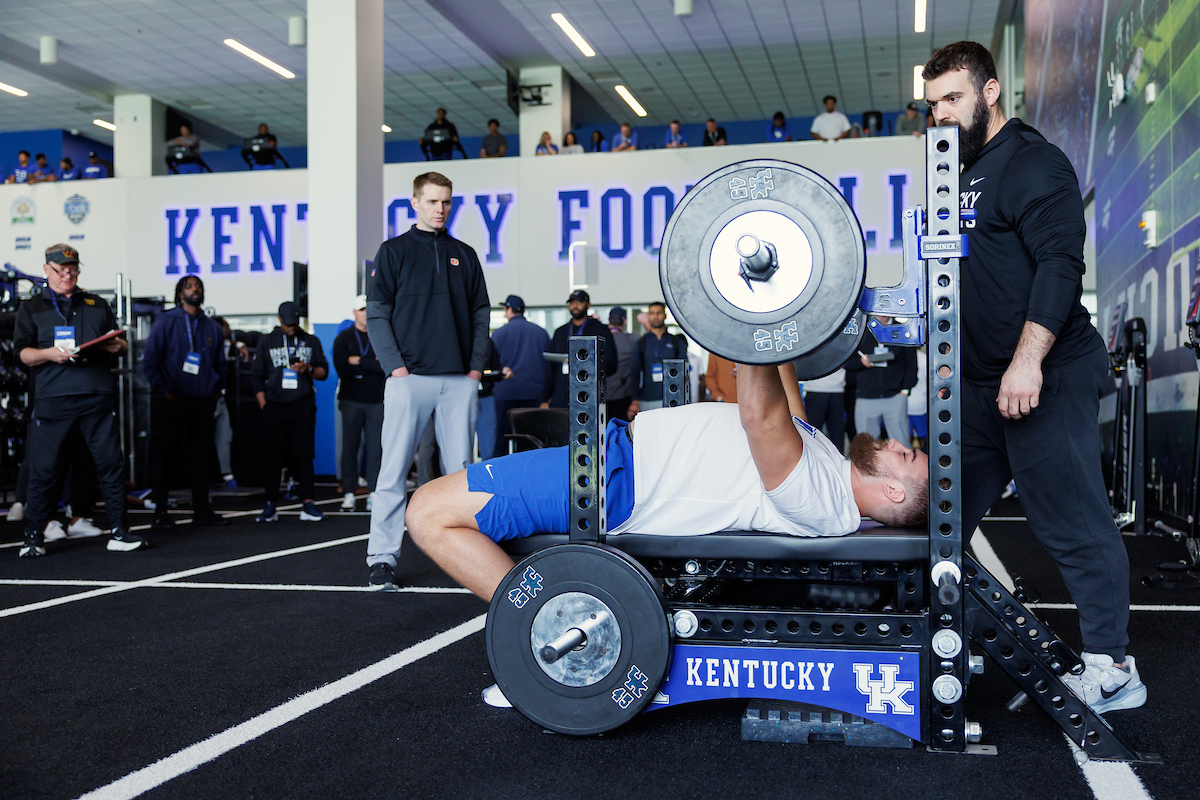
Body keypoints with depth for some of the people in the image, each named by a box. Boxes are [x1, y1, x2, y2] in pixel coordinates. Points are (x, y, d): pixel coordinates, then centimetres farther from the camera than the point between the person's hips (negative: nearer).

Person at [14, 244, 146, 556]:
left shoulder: (98, 305, 20)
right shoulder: (31, 308, 14)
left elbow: (120, 343, 23)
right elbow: (23, 353, 5)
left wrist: (119, 346, -1)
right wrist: (49, 354, -15)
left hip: (98, 399, 2)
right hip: (53, 399, -2)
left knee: (111, 464, -1)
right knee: (44, 470, 0)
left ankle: (119, 533, 5)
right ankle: (32, 536, 12)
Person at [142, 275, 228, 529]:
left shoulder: (212, 327, 12)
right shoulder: (166, 323, -1)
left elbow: (220, 363, 19)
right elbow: (150, 360, -5)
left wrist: (217, 390, 6)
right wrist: (163, 391, -10)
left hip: (203, 403, 4)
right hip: (171, 402, -4)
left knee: (201, 456, 7)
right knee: (164, 456, 1)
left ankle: (202, 510, 13)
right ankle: (160, 512, 7)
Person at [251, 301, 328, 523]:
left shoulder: (311, 341, 13)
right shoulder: (267, 342, 12)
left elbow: (324, 372, 12)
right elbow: (257, 376, 11)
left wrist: (308, 369, -9)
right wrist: (264, 406, 1)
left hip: (303, 407, 0)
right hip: (275, 407, 0)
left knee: (304, 455, -3)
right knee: (273, 456, 0)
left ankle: (307, 504, 0)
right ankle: (270, 506, 6)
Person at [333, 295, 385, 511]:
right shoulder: (343, 338, 8)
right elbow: (342, 368, -7)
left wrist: (360, 362, -8)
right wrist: (373, 364, -7)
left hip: (376, 401, 0)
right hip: (351, 400, 0)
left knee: (376, 447, -2)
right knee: (350, 447, -1)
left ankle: (373, 493, 4)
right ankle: (349, 493, 5)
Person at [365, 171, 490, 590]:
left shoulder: (464, 255, 16)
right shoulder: (393, 251, 7)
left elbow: (481, 313, 16)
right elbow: (376, 315, 2)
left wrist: (477, 364, 4)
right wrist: (395, 366, -9)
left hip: (459, 379, 3)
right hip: (410, 376, -3)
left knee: (460, 469, 6)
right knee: (394, 469, -5)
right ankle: (382, 558, -2)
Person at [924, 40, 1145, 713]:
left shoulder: (1032, 163, -8)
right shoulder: (963, 177, 18)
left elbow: (1061, 264, -19)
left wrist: (1028, 361, -26)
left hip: (1047, 377, -9)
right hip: (984, 382, 9)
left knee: (1072, 520, -5)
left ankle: (1112, 669, 5)